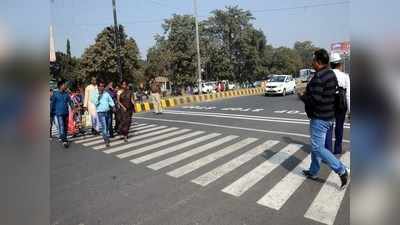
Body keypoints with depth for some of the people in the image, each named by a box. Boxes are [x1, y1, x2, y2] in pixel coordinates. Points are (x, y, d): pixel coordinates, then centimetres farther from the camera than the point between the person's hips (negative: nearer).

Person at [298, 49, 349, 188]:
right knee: (316, 146, 18)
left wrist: (302, 96, -9)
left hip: (319, 118, -10)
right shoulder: (331, 74, 10)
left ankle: (341, 171, 2)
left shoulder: (319, 77, -21)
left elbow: (315, 99, -27)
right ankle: (313, 172, 29)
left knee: (318, 148, -2)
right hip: (328, 116, 10)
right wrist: (307, 93, 14)